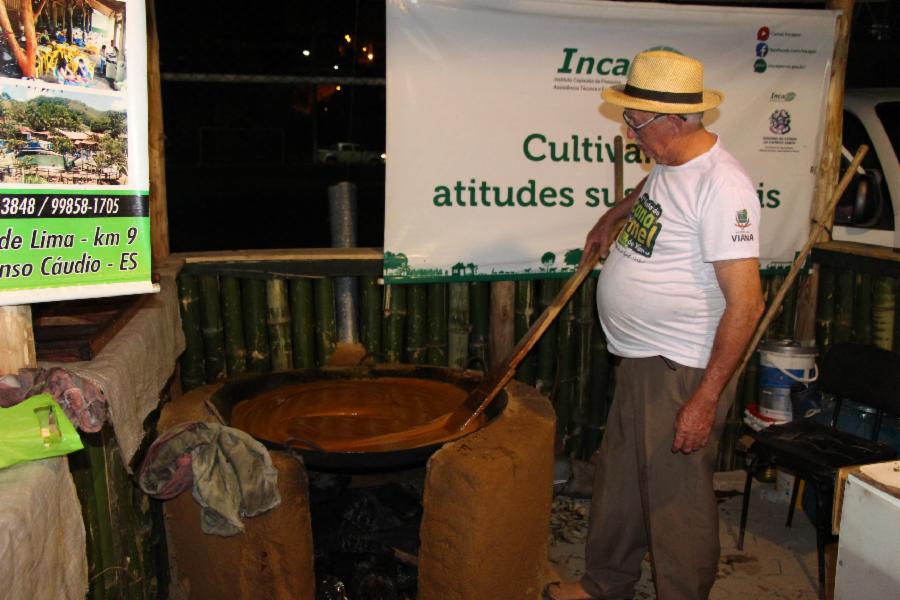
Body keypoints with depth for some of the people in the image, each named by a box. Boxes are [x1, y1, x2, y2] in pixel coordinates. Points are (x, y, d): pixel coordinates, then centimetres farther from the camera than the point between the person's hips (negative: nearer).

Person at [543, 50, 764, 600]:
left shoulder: (720, 186, -22)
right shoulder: (670, 163, 6)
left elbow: (746, 303, -25)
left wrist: (706, 400, -25)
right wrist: (615, 215, 22)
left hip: (681, 372, -10)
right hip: (637, 362, 10)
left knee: (677, 502, 5)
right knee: (619, 482, 22)